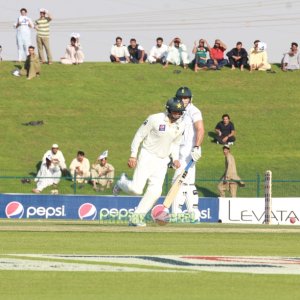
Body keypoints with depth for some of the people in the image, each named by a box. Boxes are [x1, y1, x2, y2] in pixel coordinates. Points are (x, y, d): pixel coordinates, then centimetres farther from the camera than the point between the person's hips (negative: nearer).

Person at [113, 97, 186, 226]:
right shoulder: (154, 119, -16)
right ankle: (122, 183, 22)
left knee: (155, 191, -9)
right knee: (136, 189, -14)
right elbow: (139, 135, -9)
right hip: (147, 157, -5)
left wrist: (175, 158, 1)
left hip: (162, 161, 5)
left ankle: (136, 218, 1)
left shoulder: (181, 125, 1)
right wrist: (133, 155, -14)